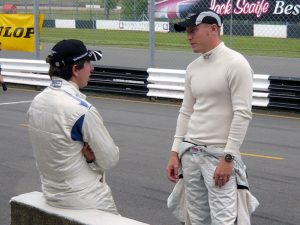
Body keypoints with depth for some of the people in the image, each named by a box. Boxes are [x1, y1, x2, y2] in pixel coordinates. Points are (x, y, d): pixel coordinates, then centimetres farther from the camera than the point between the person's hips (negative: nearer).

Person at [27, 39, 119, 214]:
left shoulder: (37, 102, -3)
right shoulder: (83, 110, -24)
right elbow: (111, 159, -16)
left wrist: (85, 154, -7)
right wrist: (91, 155, 0)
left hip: (51, 194, 7)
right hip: (86, 202, -7)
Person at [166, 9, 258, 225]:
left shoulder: (235, 63, -11)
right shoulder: (193, 68, 11)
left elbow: (242, 114, -15)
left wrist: (228, 158, -18)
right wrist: (175, 153, 10)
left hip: (219, 155, -7)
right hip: (189, 152, 7)